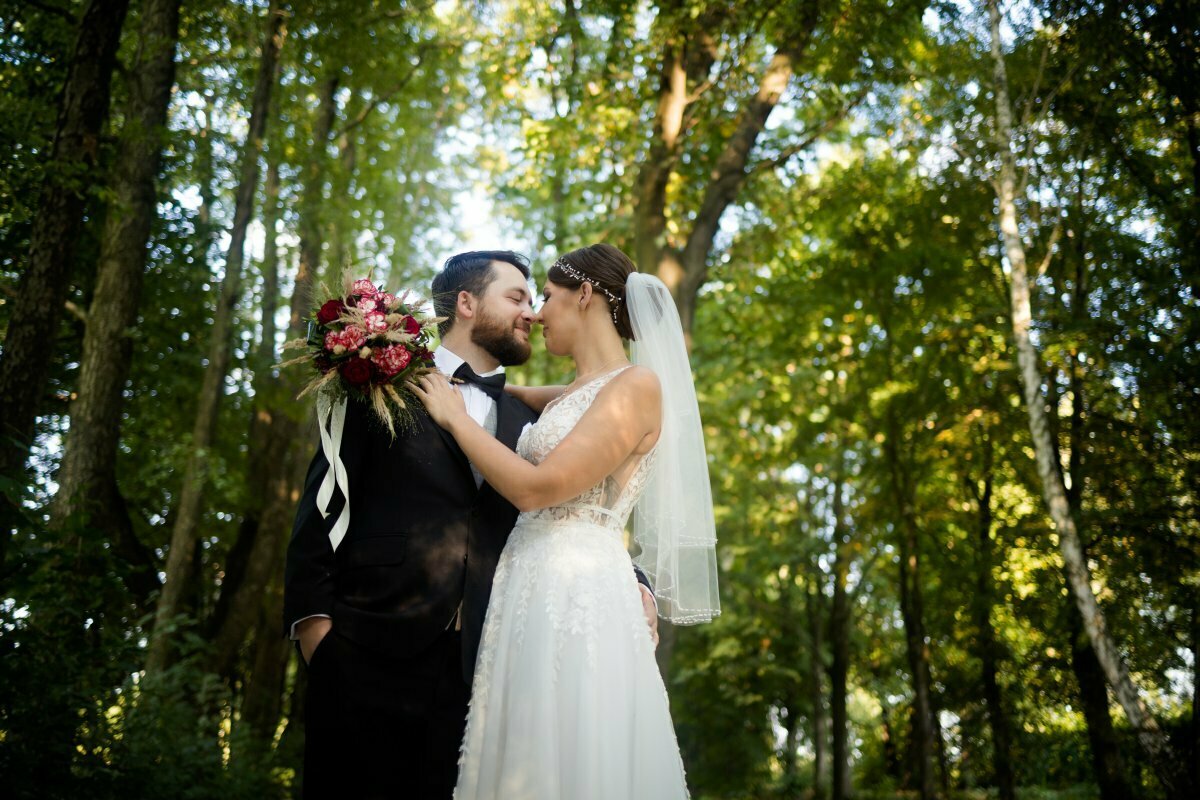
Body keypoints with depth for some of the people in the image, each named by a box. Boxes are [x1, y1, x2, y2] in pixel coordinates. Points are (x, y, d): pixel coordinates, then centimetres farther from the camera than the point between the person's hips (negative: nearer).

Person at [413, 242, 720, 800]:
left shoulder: (637, 385, -9)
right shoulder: (573, 395, 17)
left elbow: (537, 488, -16)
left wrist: (455, 417, -5)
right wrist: (464, 382, 23)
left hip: (577, 591, -8)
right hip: (528, 588, 8)